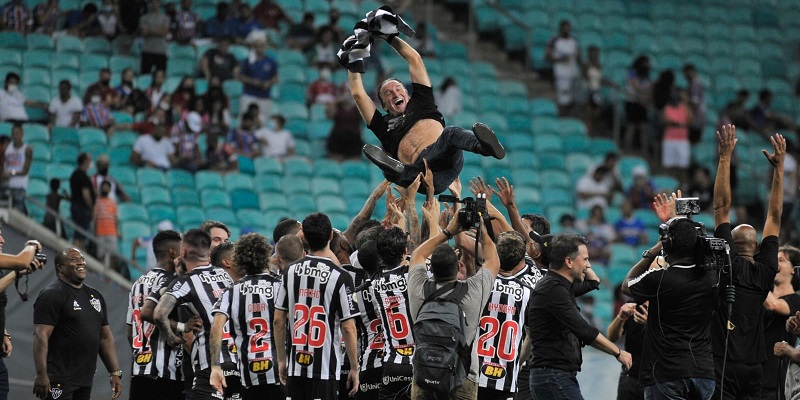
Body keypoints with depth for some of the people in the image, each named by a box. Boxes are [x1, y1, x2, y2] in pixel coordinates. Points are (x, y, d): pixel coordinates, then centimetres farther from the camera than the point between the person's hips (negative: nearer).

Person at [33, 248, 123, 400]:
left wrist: (115, 373, 14)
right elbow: (41, 336, -16)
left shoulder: (95, 296, 18)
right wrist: (41, 375, -24)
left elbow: (105, 337, 21)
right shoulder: (52, 295, -7)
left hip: (85, 382, 8)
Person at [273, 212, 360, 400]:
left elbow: (278, 321, 7)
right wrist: (354, 368, 0)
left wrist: (281, 359, 17)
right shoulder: (340, 277, -10)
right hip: (325, 368, -4)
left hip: (296, 366, 4)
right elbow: (348, 328, -10)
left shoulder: (291, 271, 3)